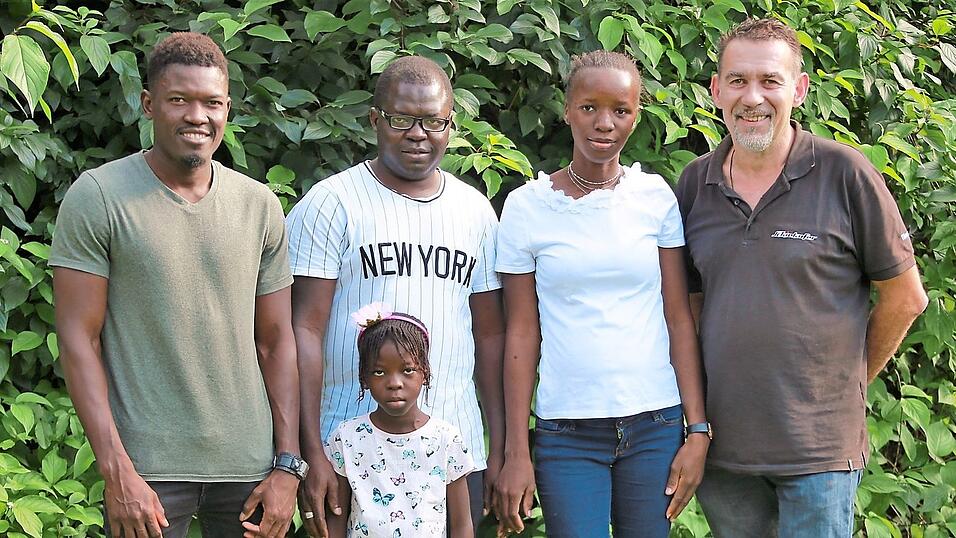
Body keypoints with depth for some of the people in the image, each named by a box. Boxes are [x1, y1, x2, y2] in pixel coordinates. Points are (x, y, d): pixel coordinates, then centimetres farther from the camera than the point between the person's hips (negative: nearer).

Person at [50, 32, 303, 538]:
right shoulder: (97, 197, -5)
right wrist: (117, 472, -13)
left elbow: (276, 340, 8)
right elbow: (78, 340, -7)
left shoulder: (259, 205, 6)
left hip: (251, 463, 4)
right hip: (147, 468, -3)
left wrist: (288, 464, 2)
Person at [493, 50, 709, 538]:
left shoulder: (655, 197, 1)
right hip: (566, 432, -1)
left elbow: (680, 320, 2)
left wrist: (698, 430, -2)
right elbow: (522, 333, 0)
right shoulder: (527, 206, -1)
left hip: (655, 425, 1)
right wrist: (516, 452, -2)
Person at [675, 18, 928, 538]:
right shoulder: (694, 184, 4)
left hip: (819, 448, -4)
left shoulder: (844, 174, -8)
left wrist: (846, 379, 7)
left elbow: (904, 298, 0)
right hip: (721, 445, 4)